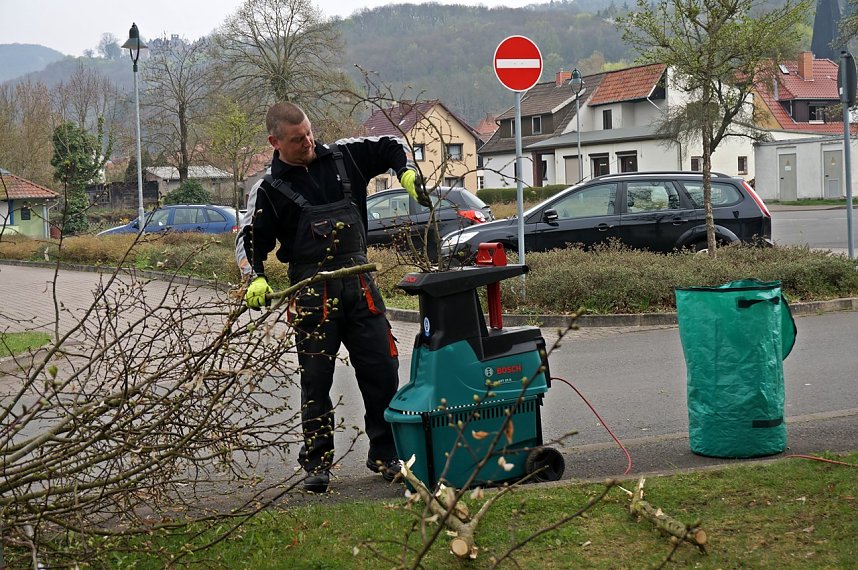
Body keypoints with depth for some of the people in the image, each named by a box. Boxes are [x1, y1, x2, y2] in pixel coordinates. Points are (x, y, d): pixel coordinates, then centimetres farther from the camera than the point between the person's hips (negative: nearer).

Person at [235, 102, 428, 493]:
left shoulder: (343, 157, 8)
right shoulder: (270, 190, 0)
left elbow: (389, 147, 23)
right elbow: (249, 241, 1)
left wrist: (406, 173, 5)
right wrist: (255, 278, -16)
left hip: (359, 281, 3)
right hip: (312, 295, -3)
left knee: (381, 369, 3)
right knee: (316, 380, 1)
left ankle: (385, 454, 15)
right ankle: (316, 463, 12)